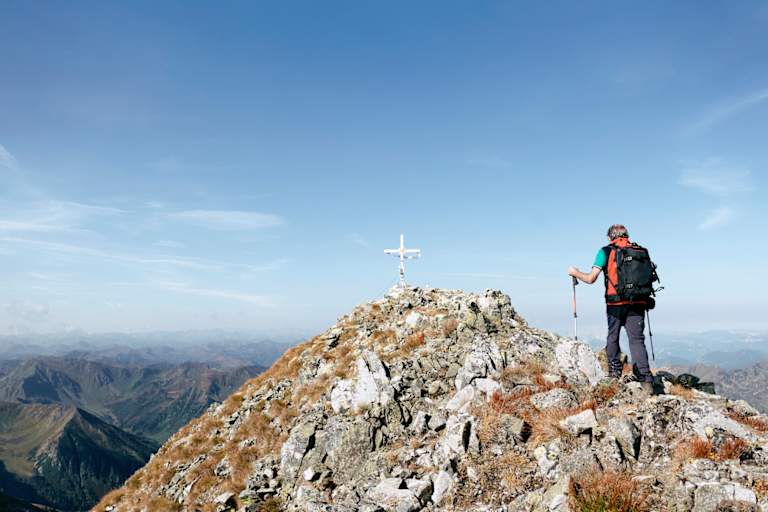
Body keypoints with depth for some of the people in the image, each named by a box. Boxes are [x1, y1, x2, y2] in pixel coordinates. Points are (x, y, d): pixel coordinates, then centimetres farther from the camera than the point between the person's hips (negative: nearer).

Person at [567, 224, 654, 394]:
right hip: (637, 303, 2)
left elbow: (591, 279, -3)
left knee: (612, 338, 16)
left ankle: (614, 373, 21)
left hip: (615, 303, -2)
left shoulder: (606, 251, 3)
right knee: (637, 340, 1)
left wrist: (575, 273, 15)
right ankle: (645, 379, -9)